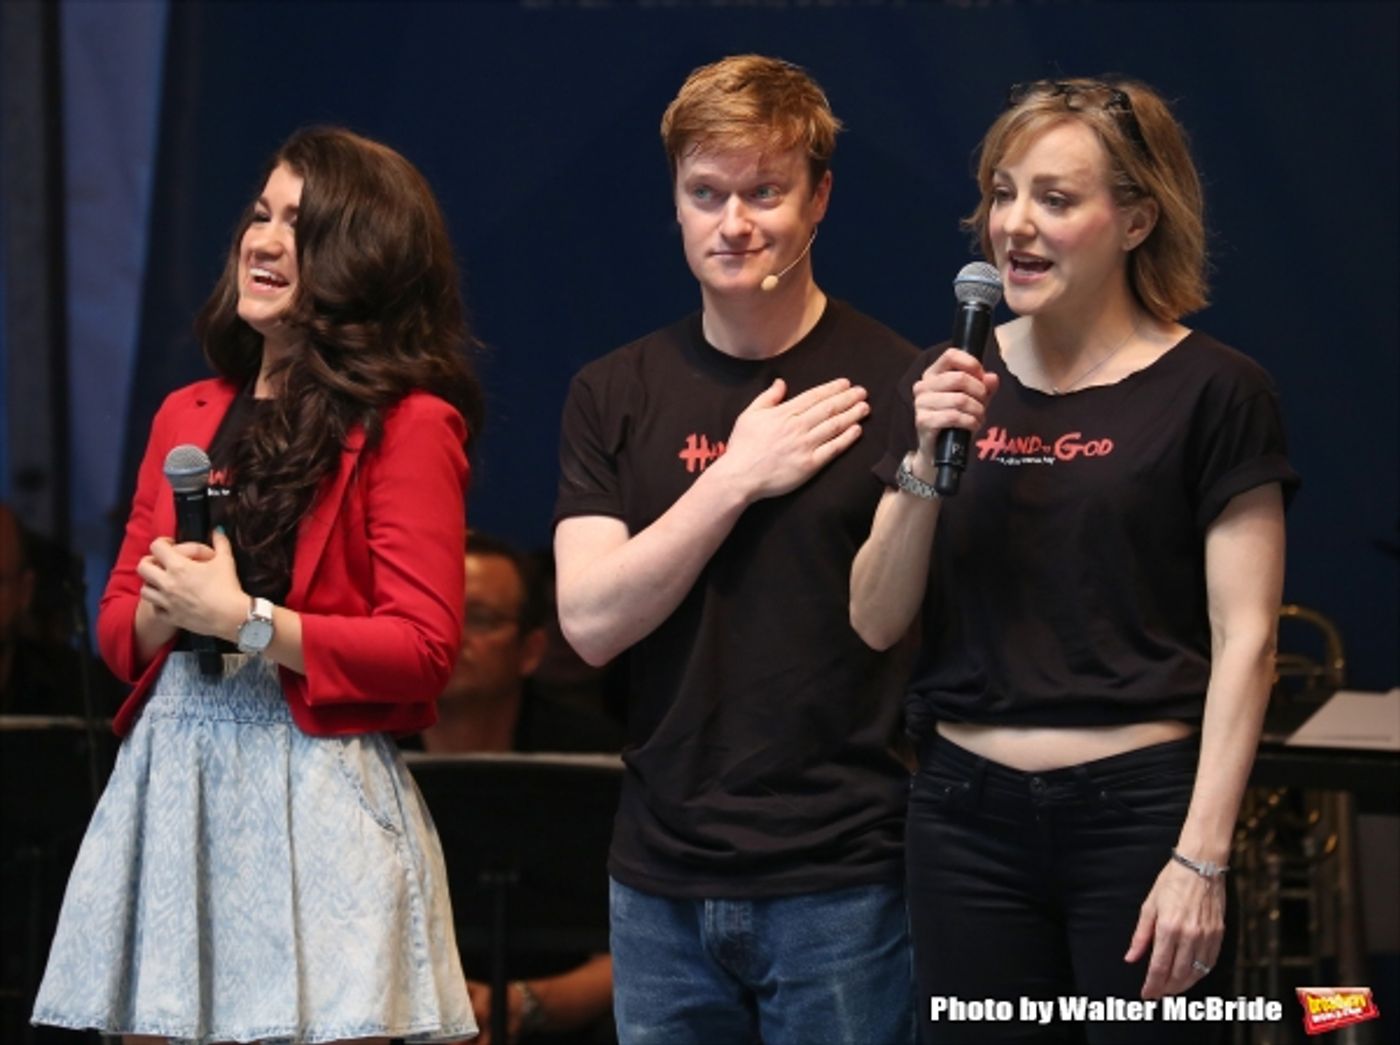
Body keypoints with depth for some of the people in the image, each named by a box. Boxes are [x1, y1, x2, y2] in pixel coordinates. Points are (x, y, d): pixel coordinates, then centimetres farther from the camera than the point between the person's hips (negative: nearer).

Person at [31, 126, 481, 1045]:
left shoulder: (409, 425, -4)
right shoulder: (187, 416, 16)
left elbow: (423, 648, -10)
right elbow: (117, 618, 18)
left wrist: (247, 620, -14)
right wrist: (163, 613, -5)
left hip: (319, 793, -6)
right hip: (168, 782, 6)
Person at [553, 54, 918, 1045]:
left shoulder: (892, 385, -5)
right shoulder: (616, 395, 7)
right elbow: (590, 620, -3)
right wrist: (738, 477, -11)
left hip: (842, 880, -3)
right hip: (663, 879, 4)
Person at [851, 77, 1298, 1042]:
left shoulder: (1213, 391, -4)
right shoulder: (953, 384, 9)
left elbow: (1245, 640, -7)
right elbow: (877, 623, 7)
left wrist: (1201, 860, -13)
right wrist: (927, 463, -8)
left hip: (1140, 807, -4)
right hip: (969, 813, 4)